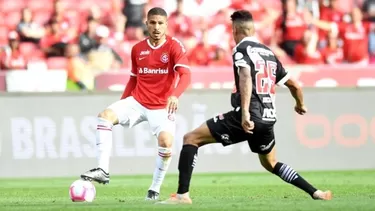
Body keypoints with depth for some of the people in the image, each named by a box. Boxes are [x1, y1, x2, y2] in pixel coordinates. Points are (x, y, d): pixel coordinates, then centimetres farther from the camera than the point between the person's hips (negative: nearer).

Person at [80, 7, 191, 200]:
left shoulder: (174, 47, -9)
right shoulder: (137, 49, 6)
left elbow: (185, 75, -23)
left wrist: (175, 95, -41)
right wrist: (122, 103, 12)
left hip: (162, 106, -4)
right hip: (137, 102, 4)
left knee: (166, 143, -25)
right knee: (105, 115, -20)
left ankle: (155, 189, -4)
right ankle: (103, 170, -24)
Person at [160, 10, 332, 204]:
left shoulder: (242, 49, -1)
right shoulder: (269, 53, 19)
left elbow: (246, 78, -20)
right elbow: (294, 85, 25)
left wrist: (245, 112, -30)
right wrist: (300, 105, 46)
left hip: (248, 117, -7)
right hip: (267, 119, 7)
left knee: (191, 138, -1)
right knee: (270, 164, 30)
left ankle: (182, 194, -12)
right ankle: (315, 193, 21)